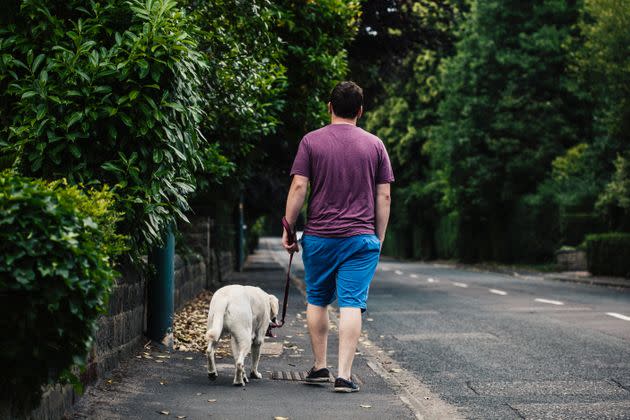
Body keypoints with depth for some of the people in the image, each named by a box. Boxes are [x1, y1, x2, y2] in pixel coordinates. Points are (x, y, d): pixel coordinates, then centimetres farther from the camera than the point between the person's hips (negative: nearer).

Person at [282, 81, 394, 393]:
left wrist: (288, 230, 3)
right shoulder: (374, 145, 5)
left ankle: (320, 367, 21)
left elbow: (298, 188, -5)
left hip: (319, 237, 0)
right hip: (361, 238, 0)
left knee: (317, 300, 15)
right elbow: (384, 196, 4)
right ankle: (344, 375, -7)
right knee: (351, 304, -2)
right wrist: (379, 237, 12)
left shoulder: (311, 141, 0)